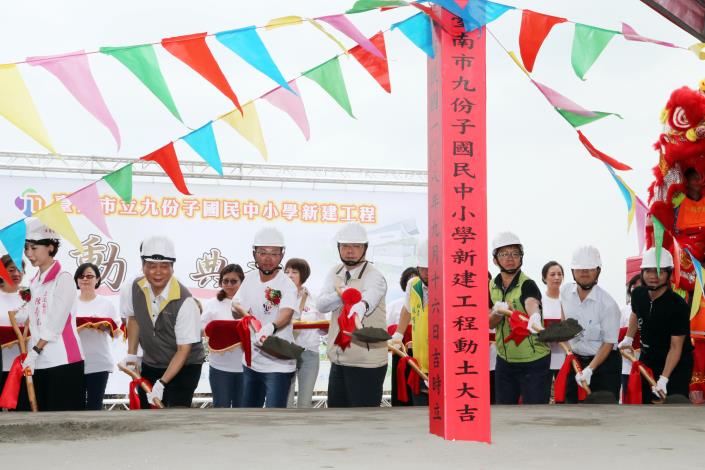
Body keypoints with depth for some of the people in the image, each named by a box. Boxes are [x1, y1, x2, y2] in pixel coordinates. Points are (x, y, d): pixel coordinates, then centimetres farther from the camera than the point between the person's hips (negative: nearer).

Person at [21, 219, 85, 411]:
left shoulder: (63, 279, -6)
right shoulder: (34, 282, 16)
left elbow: (56, 323, -13)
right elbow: (35, 323, 14)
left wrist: (34, 352, -13)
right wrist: (31, 355, 5)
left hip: (63, 360, -7)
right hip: (40, 363, 7)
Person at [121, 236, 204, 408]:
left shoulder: (184, 301, -27)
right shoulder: (136, 288, -11)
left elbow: (184, 349, -24)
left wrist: (162, 382, -29)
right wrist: (131, 354, 4)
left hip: (184, 367, -6)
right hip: (150, 365, 6)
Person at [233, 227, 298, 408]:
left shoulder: (286, 284, -18)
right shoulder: (250, 278, 3)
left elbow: (286, 313, -36)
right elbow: (236, 304, 10)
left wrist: (270, 328, -57)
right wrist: (243, 311, -15)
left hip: (278, 364, -7)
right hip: (251, 360, 7)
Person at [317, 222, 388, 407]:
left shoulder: (373, 277, -14)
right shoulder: (335, 272, 7)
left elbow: (369, 298, -37)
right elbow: (321, 304, -6)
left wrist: (359, 308, -60)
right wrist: (341, 295, -26)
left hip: (366, 362, -7)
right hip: (339, 359, 7)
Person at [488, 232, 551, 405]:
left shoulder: (527, 285, -17)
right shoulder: (492, 286, 3)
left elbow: (532, 303, -40)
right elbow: (489, 323, 1)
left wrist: (534, 317, -64)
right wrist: (497, 312, -23)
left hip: (534, 362, -6)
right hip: (504, 360, 6)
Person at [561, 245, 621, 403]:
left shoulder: (608, 304, -22)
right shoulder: (565, 291, -6)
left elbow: (609, 342, -18)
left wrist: (589, 369, -25)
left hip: (604, 361, -5)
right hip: (575, 360, 5)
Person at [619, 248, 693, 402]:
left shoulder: (678, 306, -25)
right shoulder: (638, 294, -7)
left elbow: (676, 346, -25)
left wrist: (664, 379, -30)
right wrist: (628, 339, 12)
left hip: (676, 365, -6)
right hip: (647, 359, 6)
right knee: (644, 401, 14)